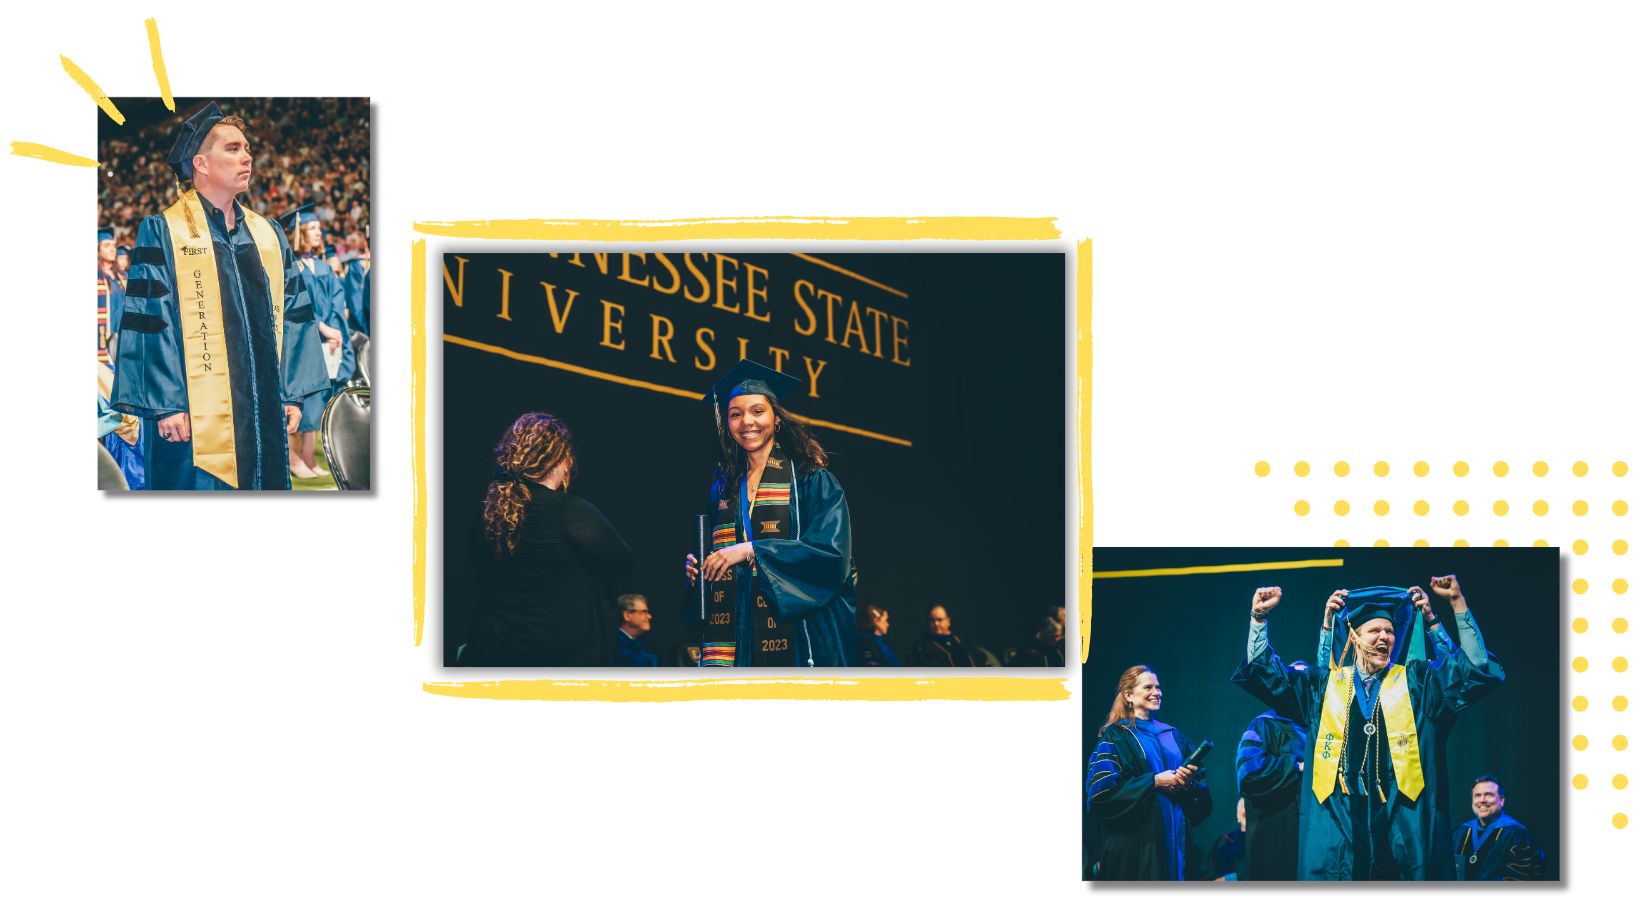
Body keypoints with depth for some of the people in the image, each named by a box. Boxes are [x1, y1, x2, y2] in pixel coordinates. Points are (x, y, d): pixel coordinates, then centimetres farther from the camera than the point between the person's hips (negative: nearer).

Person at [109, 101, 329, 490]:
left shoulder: (267, 235, 15)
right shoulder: (163, 234, -1)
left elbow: (293, 314, 14)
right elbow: (148, 322, -6)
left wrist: (293, 393, 6)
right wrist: (165, 404, -13)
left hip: (264, 414, 5)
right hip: (196, 420, -5)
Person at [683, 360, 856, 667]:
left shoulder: (812, 481, 1)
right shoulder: (724, 488, 15)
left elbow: (830, 552, -11)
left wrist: (752, 550, -17)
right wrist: (695, 566, -1)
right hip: (736, 635, 4)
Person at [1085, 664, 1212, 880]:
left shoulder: (1172, 736, 17)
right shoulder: (1116, 736, -1)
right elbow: (1102, 788, -12)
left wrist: (1189, 779, -7)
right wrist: (1154, 781, -15)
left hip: (1172, 836, 5)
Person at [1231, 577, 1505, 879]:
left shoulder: (1418, 681, 12)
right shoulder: (1323, 685, 14)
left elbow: (1480, 667, 3)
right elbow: (1260, 670, 17)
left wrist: (1457, 602, -4)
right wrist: (1259, 617, 5)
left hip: (1405, 829, -1)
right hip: (1336, 829, 1)